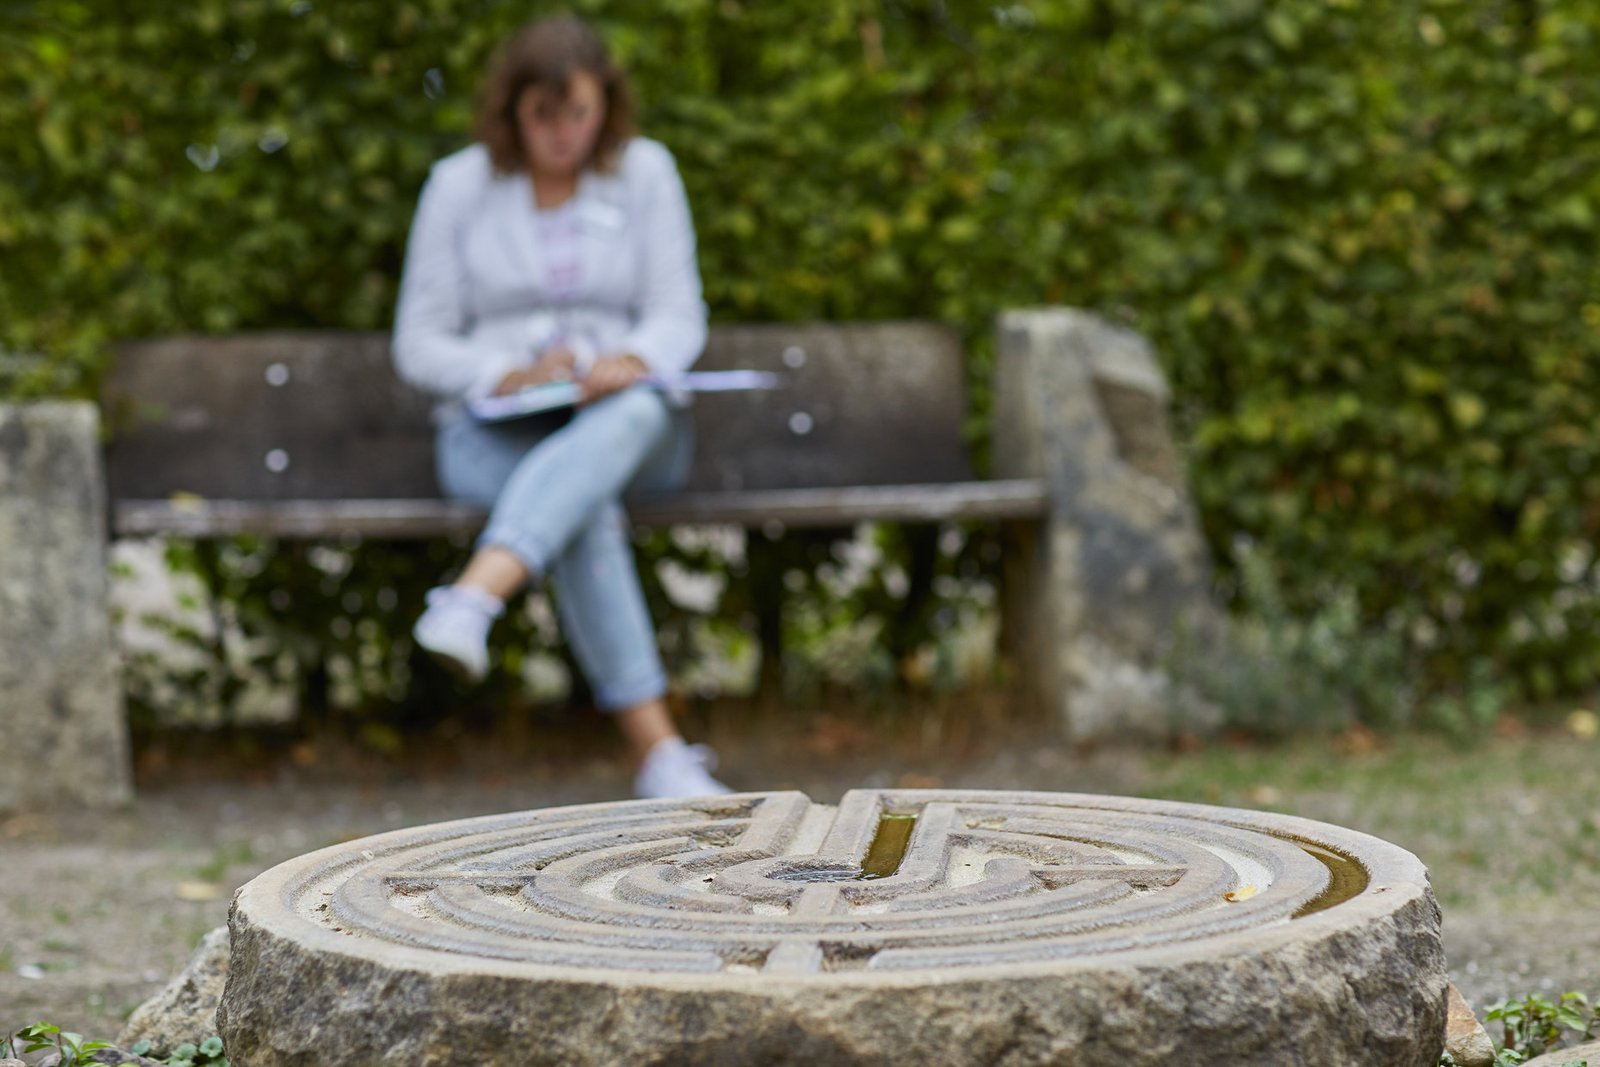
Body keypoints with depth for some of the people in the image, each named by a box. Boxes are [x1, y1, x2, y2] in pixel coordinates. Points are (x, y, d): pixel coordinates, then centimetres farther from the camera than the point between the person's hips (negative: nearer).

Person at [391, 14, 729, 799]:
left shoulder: (644, 172, 9)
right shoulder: (460, 184, 5)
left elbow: (679, 319, 3)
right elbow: (419, 346, 4)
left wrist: (631, 362, -21)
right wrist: (510, 377, -15)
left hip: (625, 417, 1)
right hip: (495, 432, -1)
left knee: (633, 413, -39)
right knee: (586, 504, -38)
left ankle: (471, 602, -59)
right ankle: (659, 752, -45)